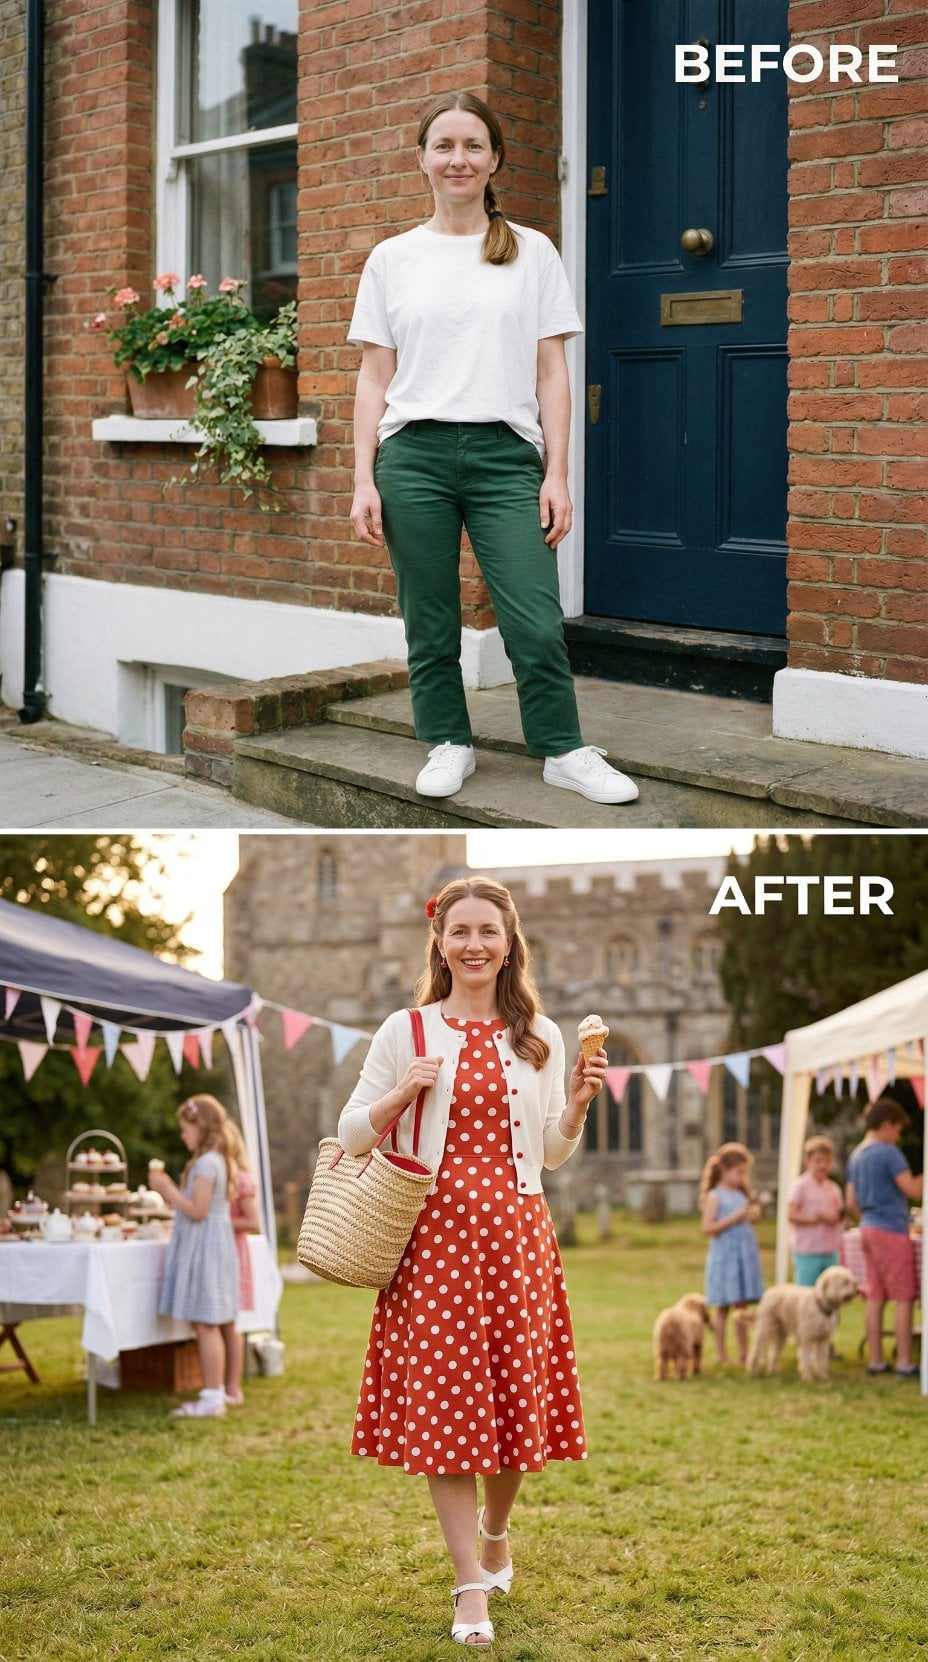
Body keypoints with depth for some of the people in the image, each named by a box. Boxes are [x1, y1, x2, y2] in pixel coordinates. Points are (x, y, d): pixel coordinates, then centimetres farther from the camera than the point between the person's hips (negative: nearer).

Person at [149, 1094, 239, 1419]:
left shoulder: (205, 1164, -15)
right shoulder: (217, 1161, 16)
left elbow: (197, 1210, -20)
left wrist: (168, 1191, -13)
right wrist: (170, 1191, 14)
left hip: (204, 1248, -10)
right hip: (205, 1247, 10)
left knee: (206, 1325, -8)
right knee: (205, 1327, 12)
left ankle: (213, 1398, -6)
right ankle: (213, 1393, 16)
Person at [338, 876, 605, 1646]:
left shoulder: (539, 1037, 9)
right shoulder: (405, 1032, 2)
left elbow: (553, 1154, 13)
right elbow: (352, 1134, 6)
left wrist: (577, 1102, -5)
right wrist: (400, 1096, -11)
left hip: (517, 1233, 2)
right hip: (434, 1231, -2)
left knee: (517, 1396, 5)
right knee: (442, 1402, -5)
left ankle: (495, 1527, 34)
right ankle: (472, 1585, 2)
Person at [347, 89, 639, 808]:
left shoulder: (531, 252, 9)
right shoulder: (392, 259, 10)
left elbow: (551, 372, 6)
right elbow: (375, 377, 9)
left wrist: (557, 472, -2)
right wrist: (363, 481, 1)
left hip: (504, 453, -1)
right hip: (414, 454, 1)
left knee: (537, 623, -6)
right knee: (430, 622, 4)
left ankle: (564, 750, 8)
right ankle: (448, 743, 20)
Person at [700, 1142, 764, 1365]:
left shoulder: (742, 1194, 11)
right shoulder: (715, 1196, -8)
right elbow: (707, 1228, -16)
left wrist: (754, 1216, 3)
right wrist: (734, 1218, -20)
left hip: (745, 1253, 6)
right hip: (724, 1254, -6)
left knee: (742, 1306, 8)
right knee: (723, 1307, 0)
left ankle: (743, 1353, 13)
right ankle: (722, 1355, 6)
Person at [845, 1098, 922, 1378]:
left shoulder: (856, 1156, 14)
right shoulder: (888, 1152, -12)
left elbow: (851, 1203, 17)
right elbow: (912, 1190, -14)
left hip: (868, 1230, 8)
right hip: (892, 1230, -8)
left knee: (876, 1298, 9)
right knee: (904, 1298, -4)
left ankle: (875, 1360, 10)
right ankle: (904, 1363, -5)